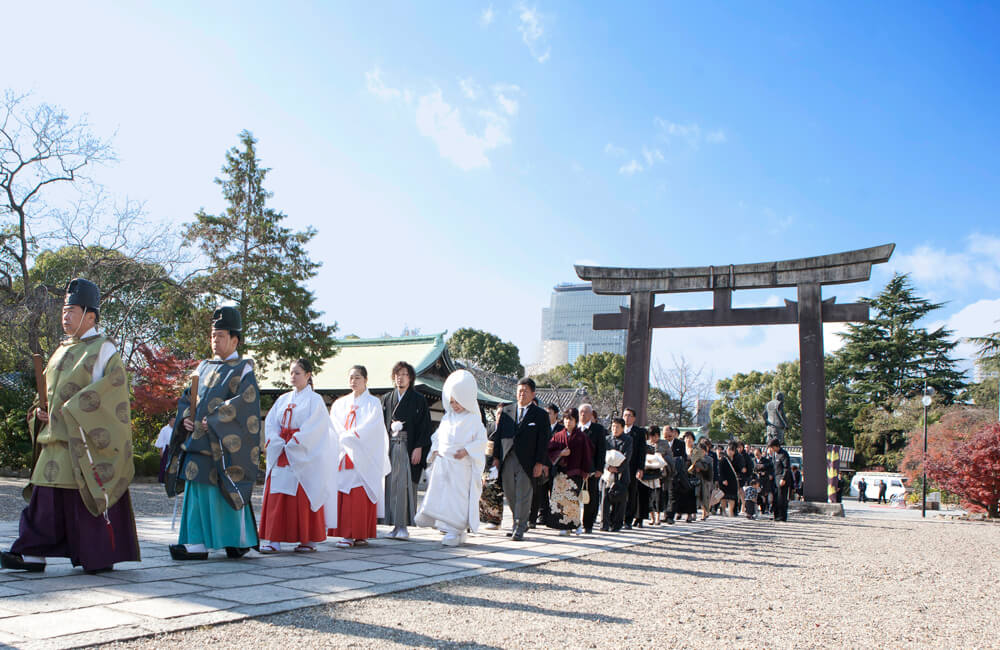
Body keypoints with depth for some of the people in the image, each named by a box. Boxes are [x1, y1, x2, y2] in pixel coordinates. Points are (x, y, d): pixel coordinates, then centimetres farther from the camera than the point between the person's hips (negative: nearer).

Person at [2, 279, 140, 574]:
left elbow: (112, 387, -16)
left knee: (88, 494, -4)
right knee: (46, 495, 8)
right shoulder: (64, 350, 19)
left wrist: (74, 411, -18)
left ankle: (101, 557, 5)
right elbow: (51, 390, 25)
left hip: (86, 439, -8)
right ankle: (33, 555, 13)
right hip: (56, 437, 8)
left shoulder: (102, 348, -6)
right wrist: (40, 410, 5)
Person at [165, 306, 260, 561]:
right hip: (198, 442, 7)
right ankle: (198, 543, 6)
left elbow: (245, 401, -15)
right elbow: (186, 397, 20)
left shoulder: (242, 369, -2)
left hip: (225, 443, -7)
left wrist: (214, 420, -18)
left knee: (226, 490, -4)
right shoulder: (204, 367, 18)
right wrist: (185, 417, 0)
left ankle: (240, 540, 10)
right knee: (197, 490, 3)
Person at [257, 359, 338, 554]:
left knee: (304, 498, -4)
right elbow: (270, 422, 8)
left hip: (304, 456, -5)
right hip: (281, 455, 6)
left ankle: (309, 540, 4)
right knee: (276, 496, 1)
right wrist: (277, 442, -8)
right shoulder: (282, 400, 14)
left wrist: (292, 444, -15)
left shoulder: (314, 400, -2)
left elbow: (313, 428, -12)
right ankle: (273, 540, 3)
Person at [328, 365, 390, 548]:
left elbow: (370, 427, -9)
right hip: (343, 456, 4)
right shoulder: (340, 404, 16)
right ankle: (346, 535, 2)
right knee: (342, 494, -2)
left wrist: (348, 437, -15)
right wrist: (344, 437, -12)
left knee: (360, 496, -8)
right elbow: (334, 427, 6)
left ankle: (362, 534, -5)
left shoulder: (373, 403, 3)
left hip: (363, 457, -4)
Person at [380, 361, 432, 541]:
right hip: (390, 447, 4)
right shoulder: (387, 398, 15)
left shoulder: (418, 400, 3)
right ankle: (395, 525, 6)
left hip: (408, 447, -4)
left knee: (405, 485, -11)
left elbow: (424, 425, -2)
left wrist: (419, 447, -10)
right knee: (391, 484, 0)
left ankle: (403, 526, -10)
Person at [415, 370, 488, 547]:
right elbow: (437, 436, 21)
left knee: (457, 497, -6)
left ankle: (455, 531, -2)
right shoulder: (447, 417, 13)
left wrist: (466, 450, -17)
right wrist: (435, 449, 4)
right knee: (440, 495, 3)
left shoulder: (473, 419, -3)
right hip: (442, 463, 6)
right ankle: (445, 525, 13)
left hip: (462, 466, -5)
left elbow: (481, 441, -5)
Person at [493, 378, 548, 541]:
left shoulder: (540, 414, 2)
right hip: (507, 459, 4)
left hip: (526, 461, -4)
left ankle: (519, 528, 6)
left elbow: (543, 441, -2)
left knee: (523, 495, -2)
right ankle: (521, 522, 25)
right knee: (510, 494, 8)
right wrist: (497, 456, 8)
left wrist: (540, 463, -9)